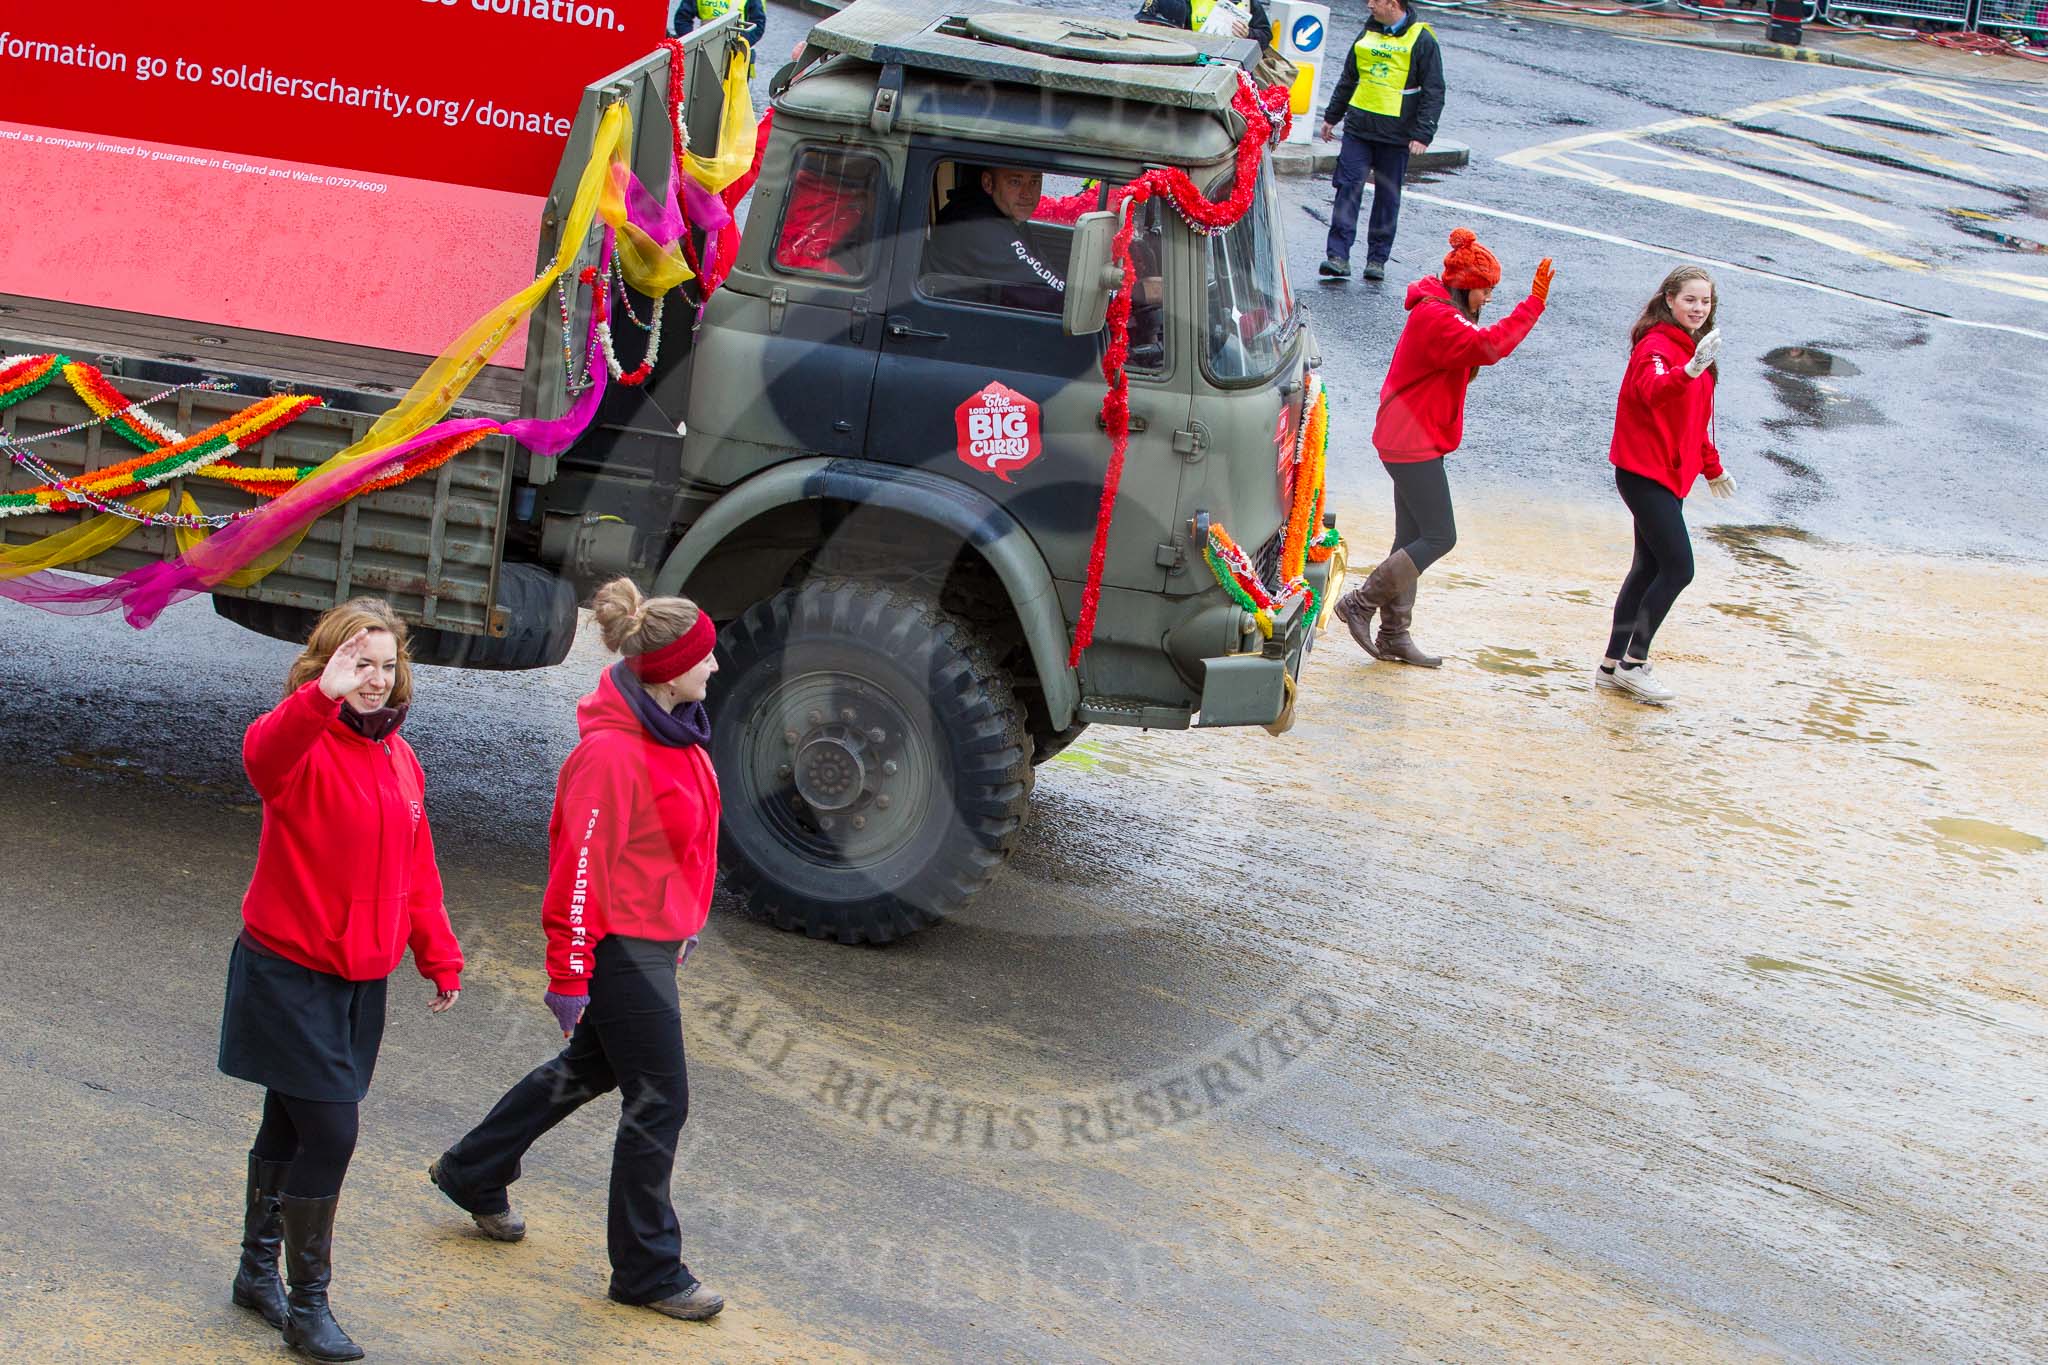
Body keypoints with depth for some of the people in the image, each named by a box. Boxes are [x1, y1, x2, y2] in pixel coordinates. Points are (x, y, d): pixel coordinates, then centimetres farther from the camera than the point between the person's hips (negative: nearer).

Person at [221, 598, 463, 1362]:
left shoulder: (397, 757, 7)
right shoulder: (306, 743, -17)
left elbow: (415, 866, 15)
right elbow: (263, 756, -43)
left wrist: (439, 958, 16)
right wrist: (322, 698, -60)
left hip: (362, 978, 7)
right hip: (289, 975, -7)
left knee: (292, 1128, 18)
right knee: (330, 1134, -9)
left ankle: (258, 1271, 33)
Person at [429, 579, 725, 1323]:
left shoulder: (673, 731, 4)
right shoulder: (610, 753, -24)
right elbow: (582, 869, -21)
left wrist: (685, 922, 24)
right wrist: (569, 975, -18)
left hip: (655, 938, 10)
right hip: (622, 947, -10)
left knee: (591, 1068, 24)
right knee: (658, 1101, -1)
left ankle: (472, 1173, 42)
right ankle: (647, 1270, 12)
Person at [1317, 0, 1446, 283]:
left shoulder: (1422, 41, -5)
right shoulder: (1368, 33, 10)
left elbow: (1434, 92, -7)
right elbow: (1348, 79, 22)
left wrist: (1422, 134, -14)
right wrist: (1332, 117, 22)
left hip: (1396, 134, -4)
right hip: (1358, 127, 4)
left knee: (1388, 198, 5)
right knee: (1348, 188, -6)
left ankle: (1377, 259, 14)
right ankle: (1338, 257, -8)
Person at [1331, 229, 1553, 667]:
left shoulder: (1440, 314, 17)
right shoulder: (1435, 317, -18)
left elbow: (1463, 365, 17)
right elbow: (1489, 346, -31)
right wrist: (1533, 304, -30)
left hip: (1411, 442, 11)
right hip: (1413, 444, -11)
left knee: (1413, 540, 11)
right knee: (1439, 537, -9)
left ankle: (1394, 636, 13)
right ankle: (1361, 602, -3)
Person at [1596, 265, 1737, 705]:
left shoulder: (1693, 348, 15)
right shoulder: (1655, 346, -14)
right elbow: (1653, 389, -37)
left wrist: (1712, 467, 32)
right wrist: (1690, 370, -54)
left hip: (1670, 475, 9)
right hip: (1645, 473, -9)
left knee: (1650, 568, 10)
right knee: (1678, 568, -12)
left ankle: (1614, 664, 16)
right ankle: (1633, 663, -5)